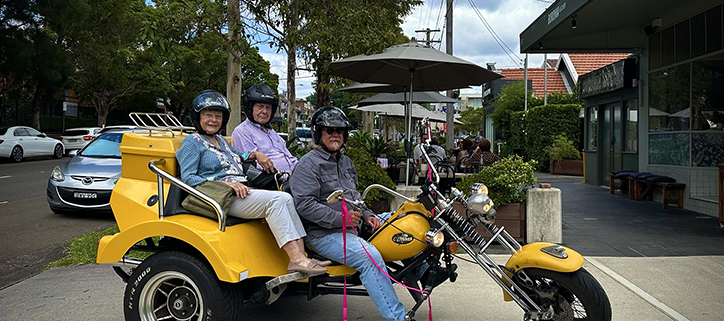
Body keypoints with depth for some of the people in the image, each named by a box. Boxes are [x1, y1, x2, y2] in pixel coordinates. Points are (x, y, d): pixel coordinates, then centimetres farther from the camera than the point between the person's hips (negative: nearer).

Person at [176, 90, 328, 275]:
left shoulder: (221, 140, 27)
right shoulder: (192, 142, 3)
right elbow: (188, 178, -8)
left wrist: (255, 154, 19)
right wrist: (226, 183, -18)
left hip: (240, 193, 8)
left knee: (287, 198, -15)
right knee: (276, 199, -27)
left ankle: (300, 257, -24)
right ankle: (297, 259, -32)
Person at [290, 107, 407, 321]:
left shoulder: (346, 163, 22)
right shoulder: (309, 164, -6)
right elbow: (303, 204, -18)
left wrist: (366, 215, 9)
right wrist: (340, 218, -22)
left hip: (352, 228, 9)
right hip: (323, 234, -8)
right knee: (370, 257, -30)